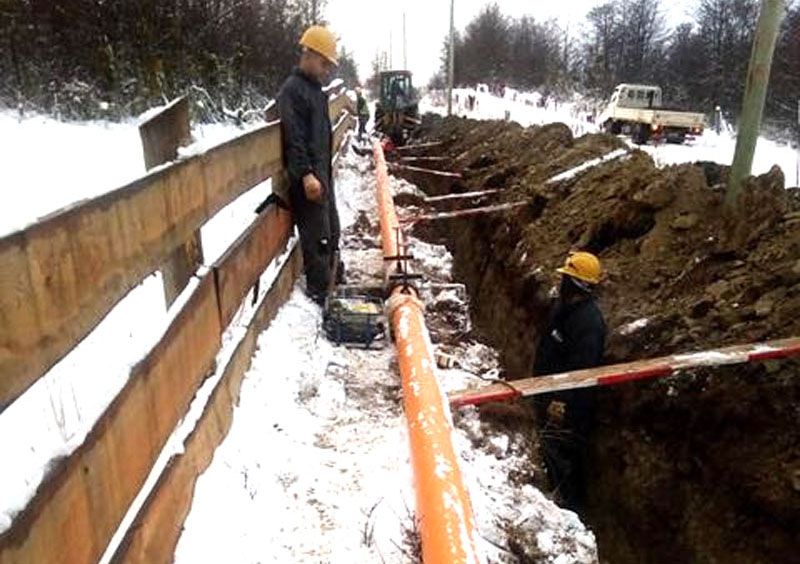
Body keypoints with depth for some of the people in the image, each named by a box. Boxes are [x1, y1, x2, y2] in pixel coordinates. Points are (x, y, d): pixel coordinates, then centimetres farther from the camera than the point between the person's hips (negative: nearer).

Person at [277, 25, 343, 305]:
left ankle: (333, 274, 35)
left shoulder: (314, 88, 16)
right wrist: (306, 174, -29)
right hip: (308, 176, -10)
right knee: (316, 233, -5)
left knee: (331, 227, 19)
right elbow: (293, 139, -22)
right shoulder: (292, 90, -14)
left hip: (322, 170, 10)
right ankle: (320, 291, 3)